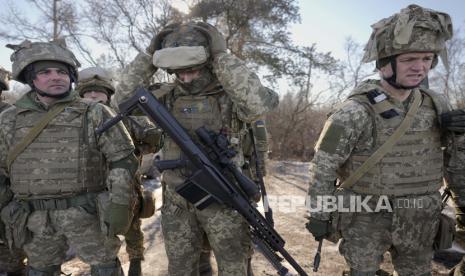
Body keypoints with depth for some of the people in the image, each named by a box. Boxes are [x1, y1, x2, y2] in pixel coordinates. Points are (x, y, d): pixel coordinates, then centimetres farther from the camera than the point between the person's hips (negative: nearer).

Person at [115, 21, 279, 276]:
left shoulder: (230, 95, -11)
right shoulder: (168, 96, 2)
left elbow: (261, 102, -31)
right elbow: (126, 96, -2)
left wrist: (221, 56, -25)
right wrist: (150, 55, -9)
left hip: (222, 200, -3)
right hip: (177, 202, 4)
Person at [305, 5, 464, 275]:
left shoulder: (437, 105, -2)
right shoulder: (355, 112, -19)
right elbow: (323, 167, -14)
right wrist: (318, 215, -11)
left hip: (420, 223, 5)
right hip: (367, 222, -5)